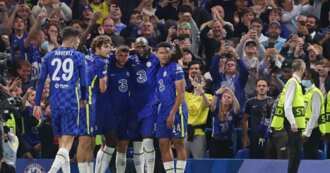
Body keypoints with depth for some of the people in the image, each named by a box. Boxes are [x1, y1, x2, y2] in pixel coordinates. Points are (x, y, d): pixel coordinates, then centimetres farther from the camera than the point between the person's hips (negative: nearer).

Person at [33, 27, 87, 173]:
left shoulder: (49, 56, 9)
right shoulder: (78, 56, 0)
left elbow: (41, 81, 6)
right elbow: (83, 81, 4)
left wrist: (37, 104, 9)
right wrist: (83, 99, 21)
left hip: (55, 102, 4)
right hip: (71, 103, -4)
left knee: (62, 141, 16)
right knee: (67, 143, -8)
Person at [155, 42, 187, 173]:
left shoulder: (175, 68, -7)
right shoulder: (158, 70, 15)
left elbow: (181, 93, -12)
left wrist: (172, 113, -18)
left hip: (175, 111, -7)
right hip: (162, 112, 7)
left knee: (178, 144, -4)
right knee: (163, 145, 4)